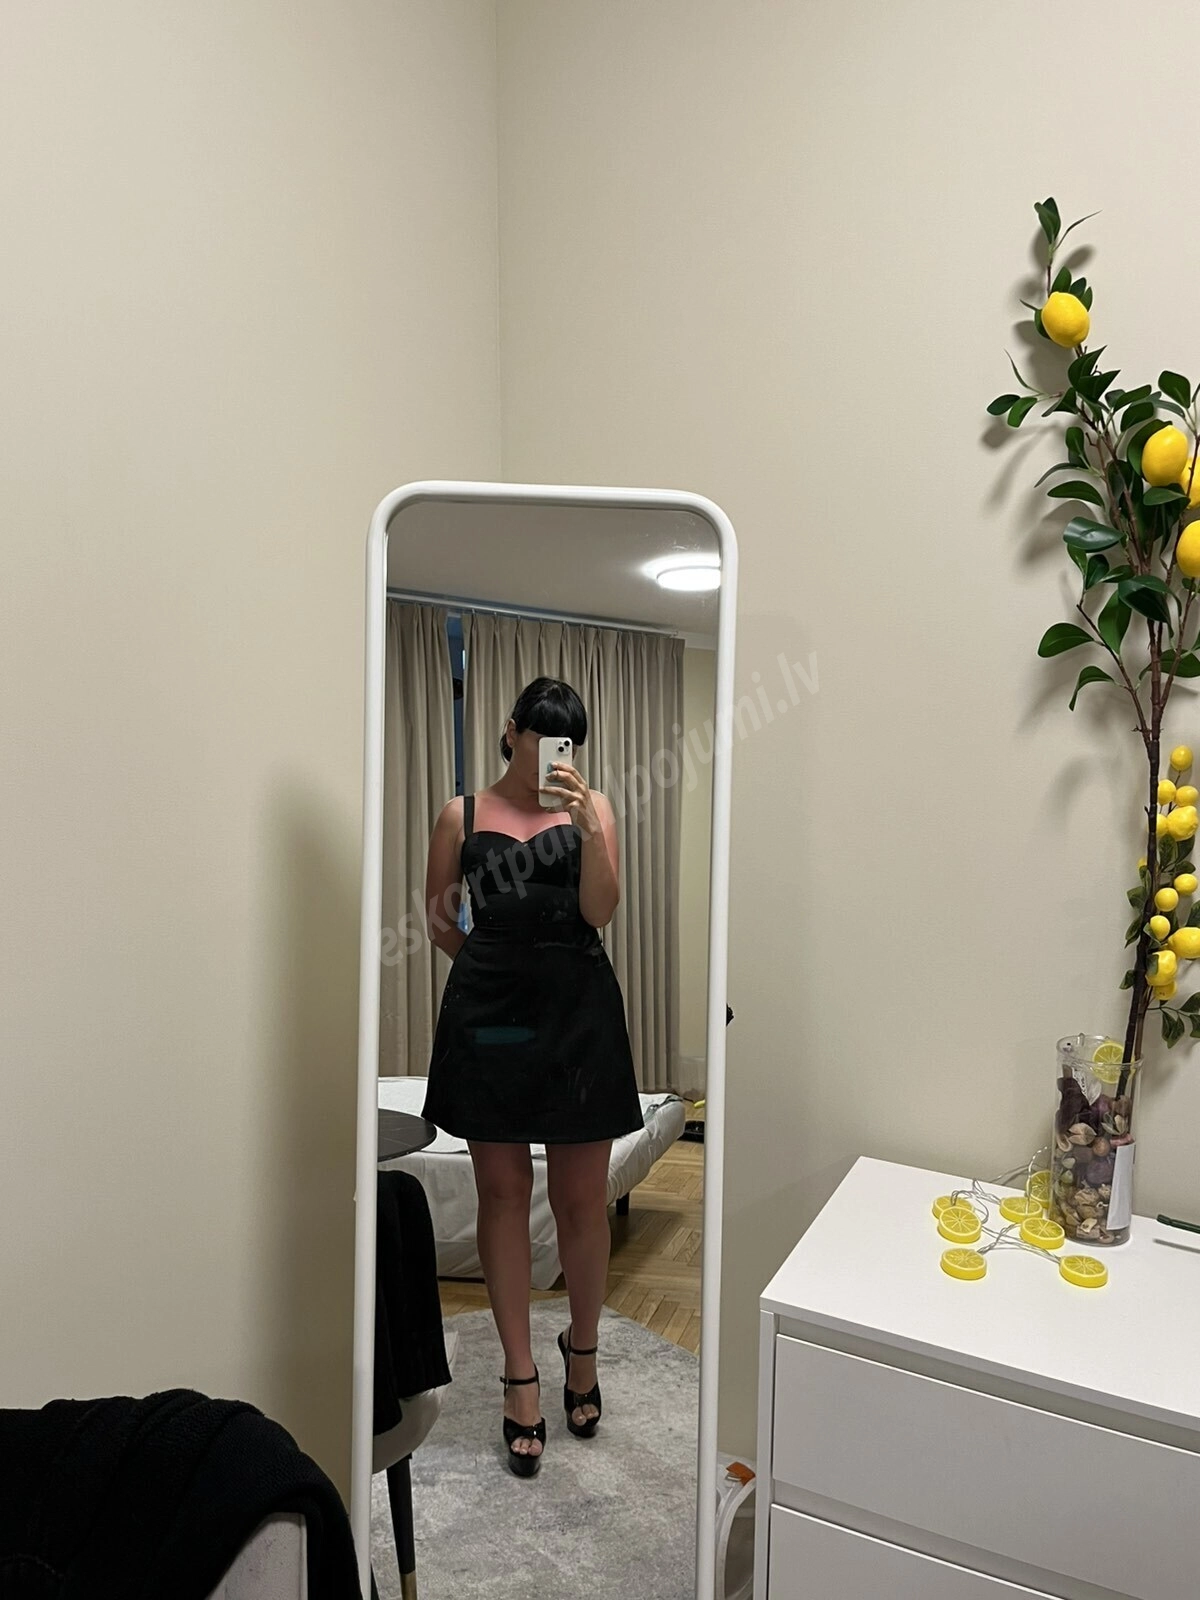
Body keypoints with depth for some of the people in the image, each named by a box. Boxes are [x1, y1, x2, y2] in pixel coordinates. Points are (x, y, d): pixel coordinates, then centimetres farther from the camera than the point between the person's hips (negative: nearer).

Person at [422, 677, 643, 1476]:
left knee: (582, 1198, 7)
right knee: (503, 1193, 8)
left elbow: (600, 911, -7)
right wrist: (489, 962, 5)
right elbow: (438, 913, 14)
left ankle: (583, 1349, 33)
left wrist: (589, 827, -19)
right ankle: (522, 1377, 24)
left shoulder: (591, 808, 4)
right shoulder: (463, 815, 5)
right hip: (490, 1016, 1)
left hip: (578, 1014, 0)